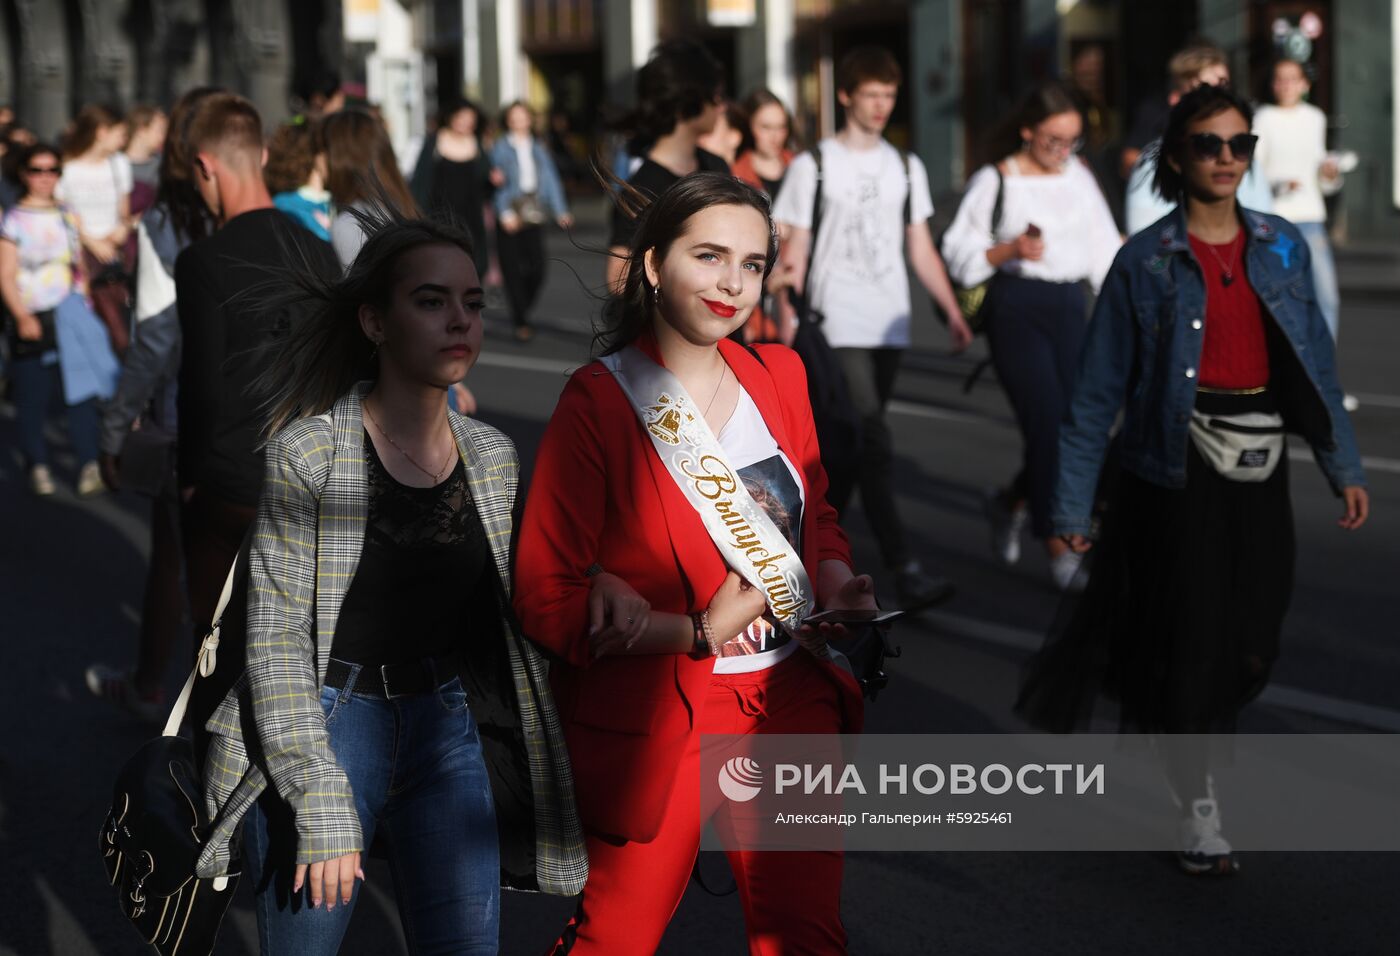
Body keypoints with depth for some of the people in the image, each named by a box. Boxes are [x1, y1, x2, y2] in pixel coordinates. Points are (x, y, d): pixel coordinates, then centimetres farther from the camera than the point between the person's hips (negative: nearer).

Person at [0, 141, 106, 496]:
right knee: (32, 396, 0)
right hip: (32, 320, -3)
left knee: (81, 390, -4)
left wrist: (88, 305, 13)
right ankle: (38, 465, 13)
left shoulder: (67, 216, 12)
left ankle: (89, 464, 0)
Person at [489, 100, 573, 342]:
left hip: (534, 215, 3)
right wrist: (505, 212, -16)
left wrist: (560, 211, 1)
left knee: (537, 271, -2)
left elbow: (551, 179, 11)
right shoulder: (501, 148, 1)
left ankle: (519, 311, 22)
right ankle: (521, 322, 1)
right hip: (510, 219, -3)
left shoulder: (539, 148, 13)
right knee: (513, 269, -5)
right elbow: (498, 181, -5)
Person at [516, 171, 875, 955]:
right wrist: (699, 635, -18)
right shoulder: (601, 402, -11)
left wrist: (837, 584, -4)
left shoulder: (778, 376, 4)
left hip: (792, 698, 5)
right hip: (659, 717, -5)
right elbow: (545, 596, -11)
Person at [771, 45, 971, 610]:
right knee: (872, 442, -14)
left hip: (889, 325, 5)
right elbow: (794, 251, 1)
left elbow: (921, 249, 15)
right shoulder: (814, 166, 1)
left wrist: (952, 310, 4)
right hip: (837, 325, -5)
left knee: (851, 446, 9)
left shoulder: (906, 168, 14)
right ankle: (904, 571, -20)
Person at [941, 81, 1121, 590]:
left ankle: (1011, 502, 32)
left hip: (1069, 305, 5)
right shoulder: (995, 181, -3)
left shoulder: (1079, 177, 10)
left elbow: (1104, 245, 14)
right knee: (1047, 425, -10)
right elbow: (961, 252, -2)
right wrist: (1010, 250, -18)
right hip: (1016, 307, -5)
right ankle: (1058, 548, -1)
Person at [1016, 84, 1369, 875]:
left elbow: (1316, 361, 11)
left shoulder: (1283, 248, 6)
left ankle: (1169, 733, 33)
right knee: (1188, 640, -2)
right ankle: (1199, 807, 14)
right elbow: (1099, 388, -3)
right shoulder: (1146, 262, -5)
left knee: (1249, 651, 6)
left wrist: (1345, 467, 7)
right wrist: (1074, 504, -5)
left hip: (1260, 469, 4)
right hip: (1178, 470, -4)